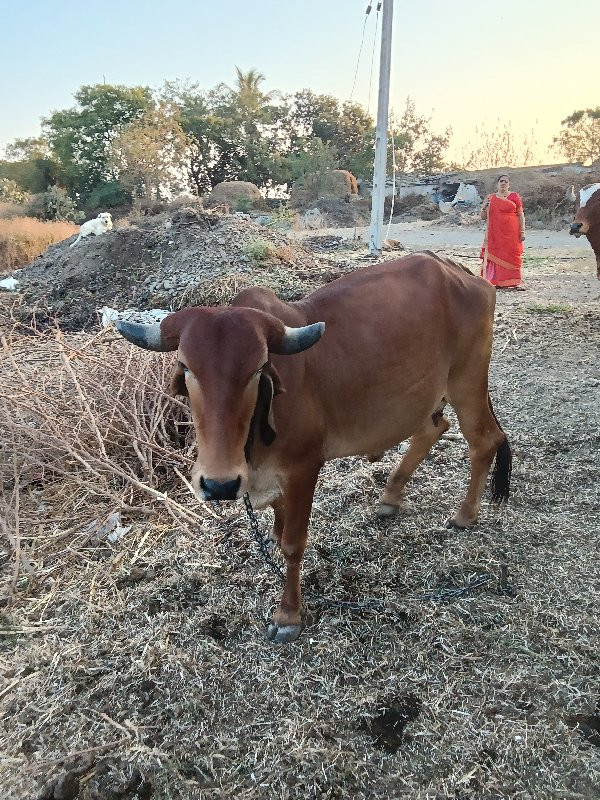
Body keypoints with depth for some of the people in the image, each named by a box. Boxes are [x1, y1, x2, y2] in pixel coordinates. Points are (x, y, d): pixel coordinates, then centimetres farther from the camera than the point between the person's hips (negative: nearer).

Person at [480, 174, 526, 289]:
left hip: (512, 233, -2)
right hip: (495, 234, 2)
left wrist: (522, 231, -4)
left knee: (513, 256, -4)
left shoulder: (514, 196, 7)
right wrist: (484, 207, -6)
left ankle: (515, 282, -2)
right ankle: (499, 282, 5)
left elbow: (521, 215, 4)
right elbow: (483, 217, 13)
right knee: (496, 256, 0)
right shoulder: (490, 198, 13)